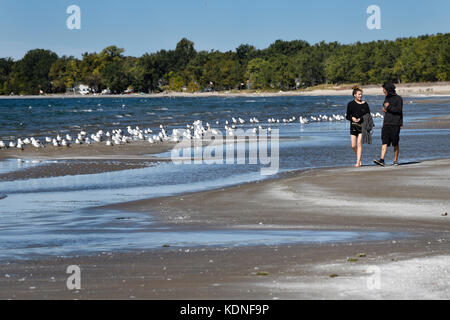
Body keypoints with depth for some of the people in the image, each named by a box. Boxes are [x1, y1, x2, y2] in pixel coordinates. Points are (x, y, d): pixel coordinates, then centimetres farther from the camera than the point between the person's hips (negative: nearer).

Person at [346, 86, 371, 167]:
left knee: (359, 144, -11)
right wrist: (352, 118, -12)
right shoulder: (350, 104, 7)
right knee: (353, 146, 0)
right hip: (353, 126, 2)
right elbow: (348, 116, 10)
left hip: (362, 126, -2)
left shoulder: (364, 104, 2)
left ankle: (358, 162, -11)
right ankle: (359, 159, 24)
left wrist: (360, 119, -14)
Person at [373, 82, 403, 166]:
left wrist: (388, 107, -12)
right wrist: (384, 109, 6)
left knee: (395, 144, 2)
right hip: (386, 124, 5)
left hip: (395, 124, -5)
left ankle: (395, 160, 12)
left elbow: (399, 110, -16)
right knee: (384, 142, -7)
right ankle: (382, 160, -17)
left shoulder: (398, 98, -6)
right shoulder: (387, 98, 15)